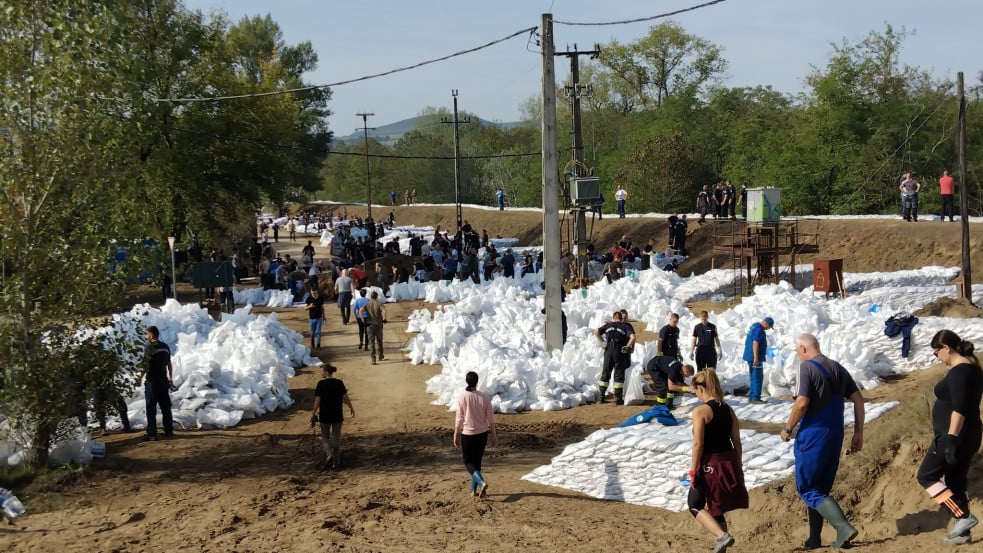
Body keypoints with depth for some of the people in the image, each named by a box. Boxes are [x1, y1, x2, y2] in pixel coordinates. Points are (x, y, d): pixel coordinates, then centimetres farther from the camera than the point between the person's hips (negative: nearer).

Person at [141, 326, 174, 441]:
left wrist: (140, 378, -10)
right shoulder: (165, 347, 9)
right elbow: (169, 364, 16)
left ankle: (152, 434, -5)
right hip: (164, 381, 6)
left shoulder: (150, 347, -13)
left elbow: (146, 366, -17)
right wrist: (170, 378, 25)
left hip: (152, 381, -6)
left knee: (151, 409, -3)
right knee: (166, 407, 12)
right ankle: (169, 431, 15)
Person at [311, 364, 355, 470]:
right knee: (336, 437, 12)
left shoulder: (321, 383, -10)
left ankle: (330, 454, -13)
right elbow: (345, 398, 1)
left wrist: (314, 414, -2)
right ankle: (336, 461, 13)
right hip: (338, 415, 3)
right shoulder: (339, 383, -1)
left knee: (325, 437, 12)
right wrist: (351, 408, 16)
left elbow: (317, 400, -10)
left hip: (325, 415, -3)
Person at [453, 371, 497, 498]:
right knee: (477, 461, 19)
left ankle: (482, 482, -17)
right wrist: (494, 435, 8)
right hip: (482, 434, 3)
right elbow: (490, 418, -2)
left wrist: (456, 435, 1)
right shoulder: (484, 397, -5)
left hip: (467, 434, -3)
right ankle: (473, 489, 24)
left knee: (468, 462, 8)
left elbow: (459, 419, -9)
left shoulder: (462, 397, -12)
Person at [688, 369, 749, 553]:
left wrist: (693, 471, -11)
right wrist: (737, 468, 16)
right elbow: (737, 442, 8)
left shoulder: (700, 411, -13)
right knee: (716, 509, 19)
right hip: (728, 463, 7)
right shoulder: (728, 410, 5)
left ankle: (722, 536, -8)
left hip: (709, 465, -6)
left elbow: (698, 444, -16)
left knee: (695, 505, 11)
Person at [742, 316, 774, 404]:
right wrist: (756, 357, -27)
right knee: (758, 377, -6)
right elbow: (755, 343, -25)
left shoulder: (754, 326, 16)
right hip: (754, 357, -10)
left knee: (754, 377, 14)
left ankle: (751, 397, 16)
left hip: (750, 357, 10)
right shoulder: (759, 329, -17)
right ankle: (755, 397, -6)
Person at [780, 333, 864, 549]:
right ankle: (814, 539, 21)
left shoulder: (806, 367, -10)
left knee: (808, 488, -1)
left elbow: (801, 403, -20)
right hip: (835, 436, 8)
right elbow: (858, 399, 9)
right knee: (820, 488, 17)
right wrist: (858, 433, 12)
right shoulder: (837, 368, 12)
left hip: (812, 435, -8)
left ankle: (844, 528, -16)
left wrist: (788, 429, -6)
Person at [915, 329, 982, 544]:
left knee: (926, 476, -1)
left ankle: (963, 516, -7)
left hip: (954, 435, -10)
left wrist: (951, 439, -27)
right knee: (955, 482, 15)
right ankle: (961, 532, 18)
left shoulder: (959, 371, -19)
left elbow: (959, 409, -26)